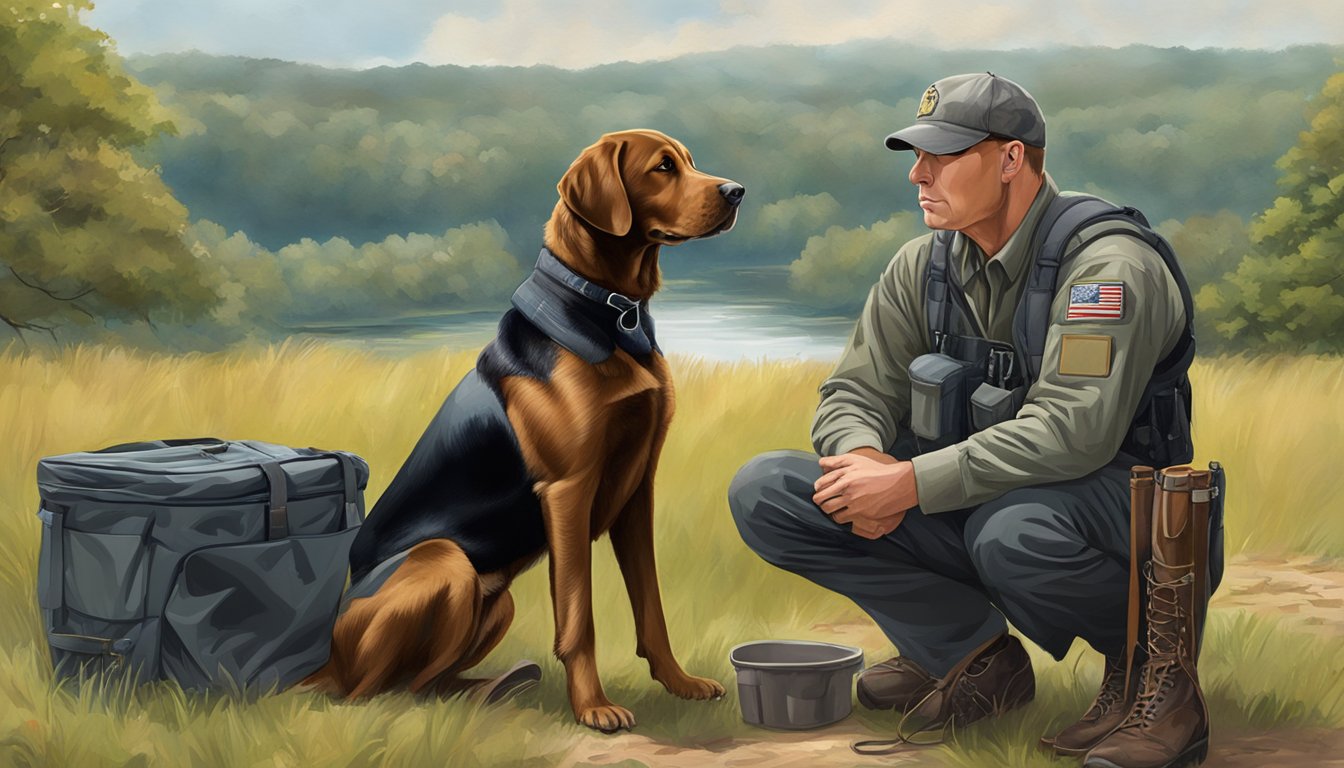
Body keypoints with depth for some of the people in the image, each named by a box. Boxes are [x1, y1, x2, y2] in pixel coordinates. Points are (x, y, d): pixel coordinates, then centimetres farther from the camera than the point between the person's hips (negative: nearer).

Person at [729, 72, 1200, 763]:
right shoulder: (924, 266, 4)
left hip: (1108, 508, -6)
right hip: (963, 506, 6)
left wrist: (910, 483, -30)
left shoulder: (1109, 266, -18)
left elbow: (1072, 430, -29)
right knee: (763, 491, -10)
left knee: (1014, 531, -43)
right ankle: (972, 651, -2)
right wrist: (865, 456, -21)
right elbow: (854, 393, 5)